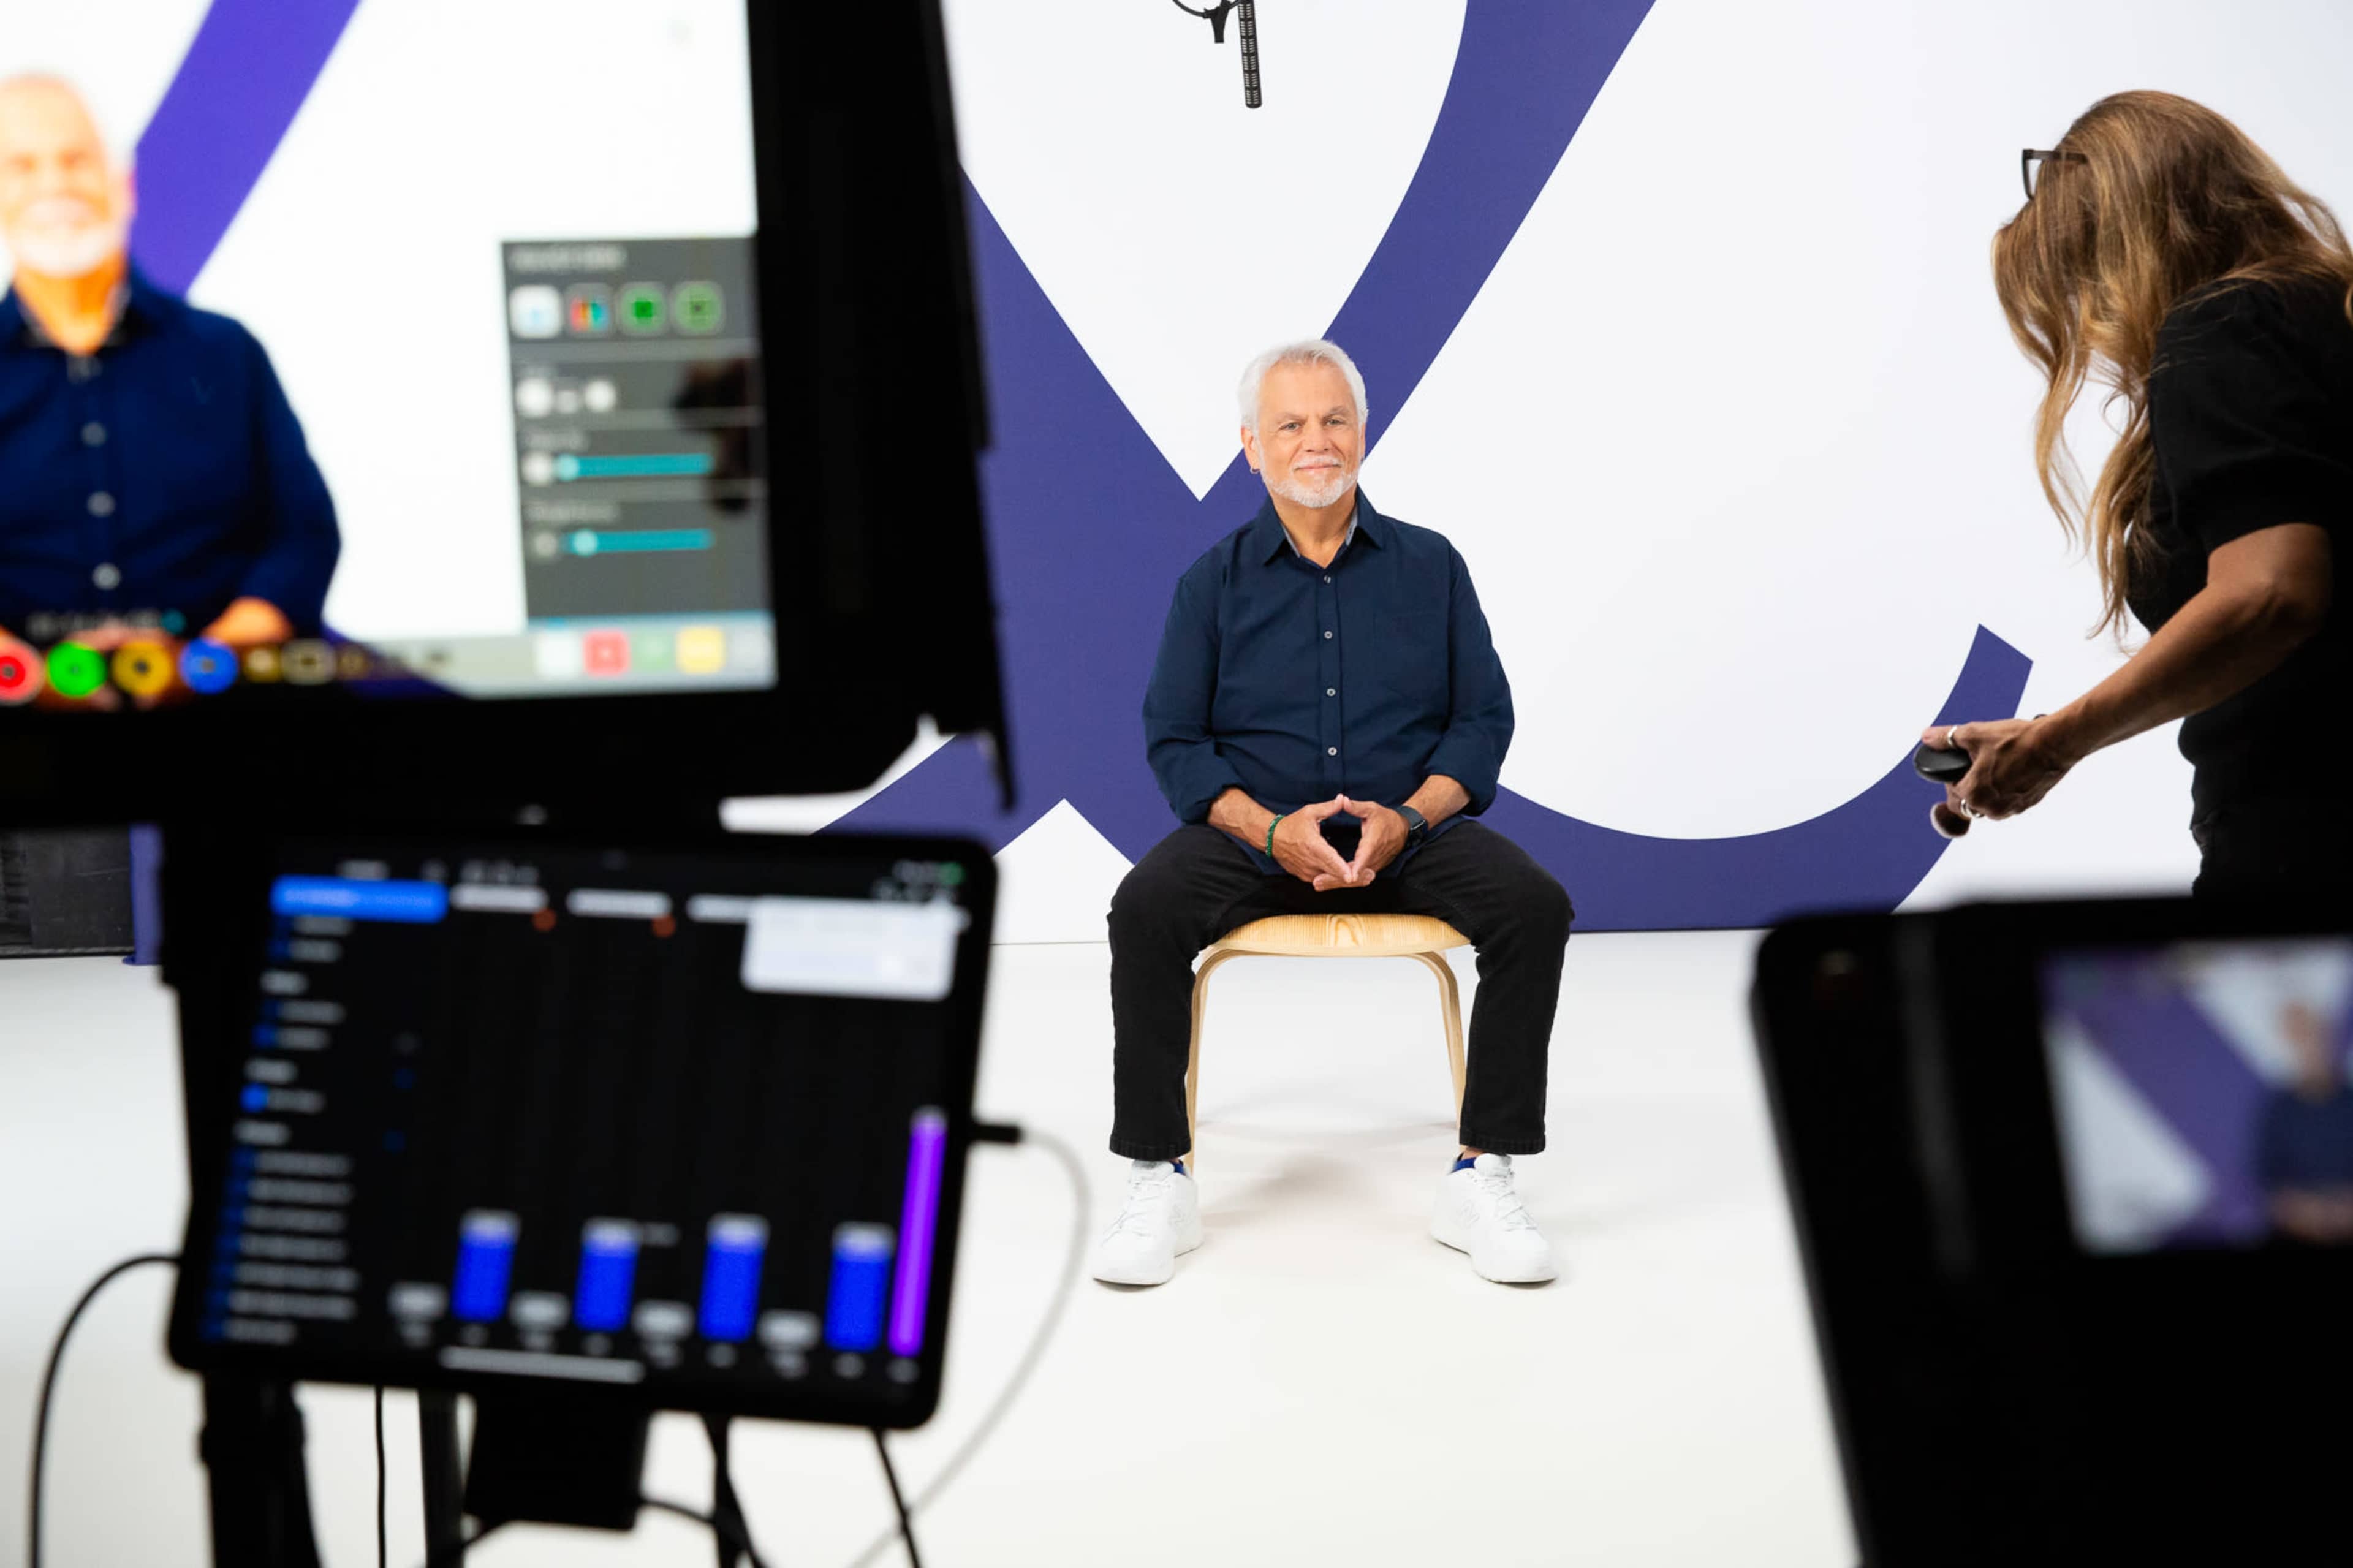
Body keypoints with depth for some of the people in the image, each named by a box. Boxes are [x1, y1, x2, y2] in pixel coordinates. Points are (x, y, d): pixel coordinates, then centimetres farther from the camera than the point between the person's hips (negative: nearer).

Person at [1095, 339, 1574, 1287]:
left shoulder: (1430, 567, 8)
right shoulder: (1216, 580, 7)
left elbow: (1484, 718, 5)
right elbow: (1174, 741, 1)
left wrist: (1407, 818, -15)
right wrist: (1270, 828, -17)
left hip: (1410, 830, 1)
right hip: (1253, 831, 0)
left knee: (1534, 905, -27)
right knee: (1146, 908, -30)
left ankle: (1482, 1177, -18)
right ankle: (1159, 1181, -19)